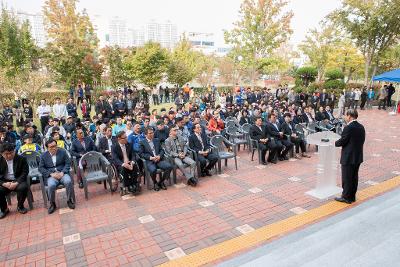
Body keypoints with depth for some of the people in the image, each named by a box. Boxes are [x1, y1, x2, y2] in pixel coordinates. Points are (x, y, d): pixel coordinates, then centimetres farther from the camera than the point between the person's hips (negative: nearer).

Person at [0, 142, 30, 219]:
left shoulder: (22, 159, -3)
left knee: (23, 187, -33)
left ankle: (20, 206, -4)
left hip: (18, 181, -2)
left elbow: (24, 173, -7)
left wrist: (16, 183, -22)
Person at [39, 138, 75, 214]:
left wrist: (62, 172, -13)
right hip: (50, 176, 0)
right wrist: (51, 174, -12)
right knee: (51, 185, -32)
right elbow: (41, 168, 4)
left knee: (68, 181, -31)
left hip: (62, 173, 0)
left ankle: (69, 201, -10)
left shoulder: (63, 152, 8)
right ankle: (52, 204, -8)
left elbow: (68, 163, 4)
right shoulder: (43, 156, 9)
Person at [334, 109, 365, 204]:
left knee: (347, 178, 3)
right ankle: (352, 196, 26)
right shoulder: (361, 127, 6)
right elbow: (362, 140, 11)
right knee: (354, 177, 16)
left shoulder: (348, 128, -20)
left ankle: (346, 197, 12)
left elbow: (342, 141, -17)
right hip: (358, 157, 8)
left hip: (348, 158, -8)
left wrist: (335, 143, 2)